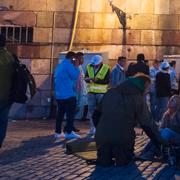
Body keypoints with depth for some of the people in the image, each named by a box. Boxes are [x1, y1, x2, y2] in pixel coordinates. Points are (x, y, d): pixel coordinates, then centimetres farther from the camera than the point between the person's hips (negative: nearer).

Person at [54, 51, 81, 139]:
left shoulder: (59, 65, 17)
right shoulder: (68, 65, -11)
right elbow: (75, 76, -15)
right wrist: (76, 67, -3)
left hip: (59, 95, 9)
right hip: (69, 94, -8)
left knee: (60, 113, 10)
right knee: (71, 113, -4)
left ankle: (58, 132, 10)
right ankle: (69, 132, -5)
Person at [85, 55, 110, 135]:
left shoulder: (106, 68, -7)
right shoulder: (89, 67, 4)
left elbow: (107, 81, -12)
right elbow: (85, 78, 5)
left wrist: (97, 80, -26)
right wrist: (88, 79, -19)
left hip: (101, 92, -3)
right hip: (91, 92, 4)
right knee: (91, 111, 5)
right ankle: (92, 128, 14)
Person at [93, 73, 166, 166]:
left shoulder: (111, 92, 14)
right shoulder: (138, 98, 1)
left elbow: (97, 114, 18)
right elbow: (148, 124, 1)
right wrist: (160, 142, 10)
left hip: (102, 136, 3)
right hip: (123, 138, -3)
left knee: (104, 162, 21)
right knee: (124, 161, 21)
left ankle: (104, 158, -4)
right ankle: (121, 159, -4)